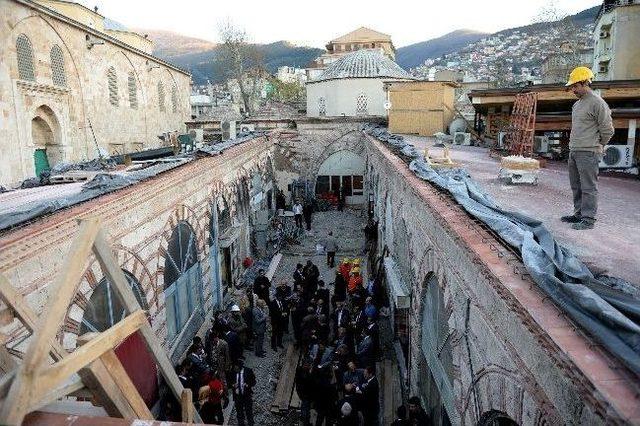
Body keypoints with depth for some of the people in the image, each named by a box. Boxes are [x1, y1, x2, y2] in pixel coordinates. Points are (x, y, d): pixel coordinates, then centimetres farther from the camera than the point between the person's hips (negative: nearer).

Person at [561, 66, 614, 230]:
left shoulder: (597, 103, -10)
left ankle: (588, 219, -1)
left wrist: (596, 146, 3)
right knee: (576, 186, 14)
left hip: (588, 153, -9)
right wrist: (573, 145, 16)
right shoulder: (577, 104, 17)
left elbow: (607, 130, -8)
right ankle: (579, 213, 25)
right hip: (573, 151, 9)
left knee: (588, 186, -5)